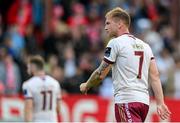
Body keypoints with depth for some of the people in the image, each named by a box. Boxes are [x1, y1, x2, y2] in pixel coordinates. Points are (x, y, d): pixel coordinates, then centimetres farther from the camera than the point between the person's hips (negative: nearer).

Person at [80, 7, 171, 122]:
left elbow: (100, 74, -1)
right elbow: (155, 76, 10)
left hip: (126, 101, -8)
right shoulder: (144, 45, 17)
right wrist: (160, 103, 7)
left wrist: (86, 86, 18)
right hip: (144, 101, 8)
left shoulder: (115, 43, -3)